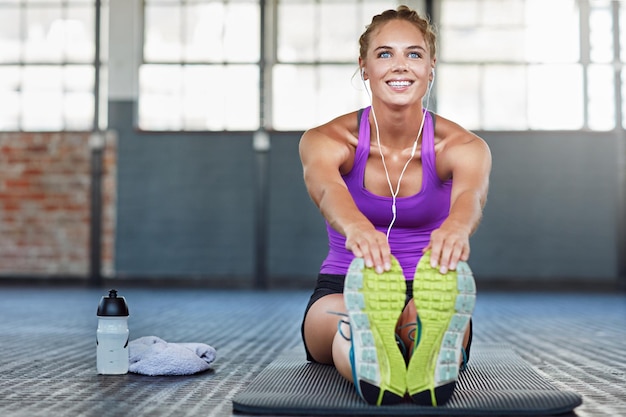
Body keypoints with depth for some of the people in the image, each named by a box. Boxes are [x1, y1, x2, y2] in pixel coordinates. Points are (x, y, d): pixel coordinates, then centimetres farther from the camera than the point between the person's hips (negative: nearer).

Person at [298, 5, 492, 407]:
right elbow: (326, 189, -35)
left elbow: (471, 193, -33)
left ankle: (433, 351, -69)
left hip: (428, 295, 1)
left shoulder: (462, 146, -9)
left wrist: (456, 227, -60)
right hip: (344, 290, 0)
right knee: (352, 314, -38)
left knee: (435, 310, -38)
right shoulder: (326, 140, -10)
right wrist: (356, 227, -60)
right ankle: (366, 354, -70)